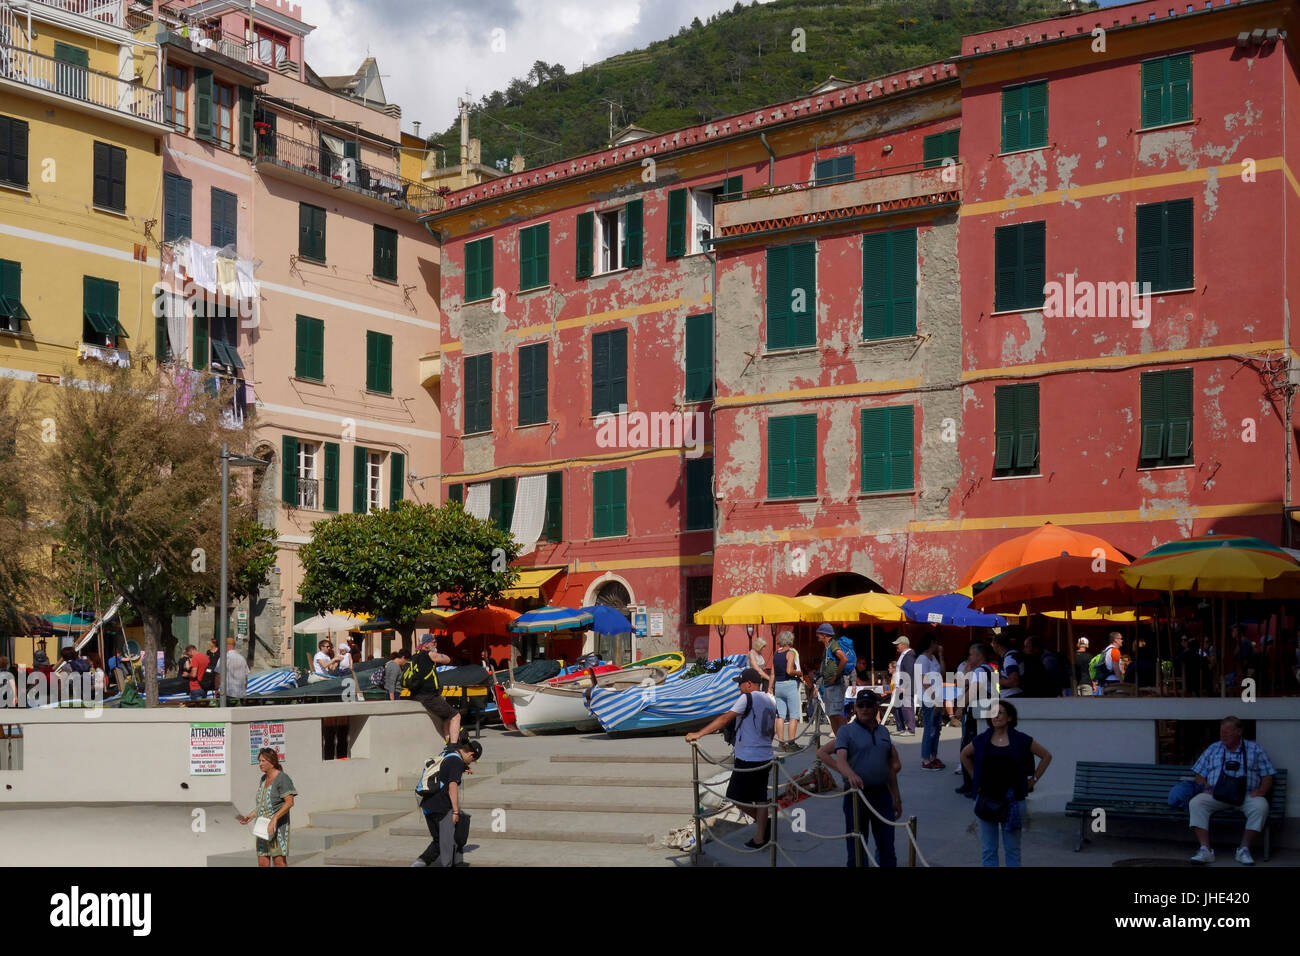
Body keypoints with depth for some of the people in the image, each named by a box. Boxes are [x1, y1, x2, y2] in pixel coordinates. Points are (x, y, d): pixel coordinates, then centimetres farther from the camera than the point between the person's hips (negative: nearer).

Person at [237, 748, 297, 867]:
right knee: (262, 863, 4)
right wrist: (251, 816, 13)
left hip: (278, 825, -8)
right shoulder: (264, 779, 15)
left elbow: (289, 802, -19)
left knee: (279, 861, -10)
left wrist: (275, 818, -27)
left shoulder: (282, 778, -11)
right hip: (263, 826, 8)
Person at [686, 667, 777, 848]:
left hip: (748, 758, -8)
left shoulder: (748, 698, -12)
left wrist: (699, 734, -17)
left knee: (736, 797, 3)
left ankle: (763, 822, 5)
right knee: (760, 798, 12)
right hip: (766, 757, 8)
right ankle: (760, 838, 13)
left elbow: (725, 718, -17)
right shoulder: (770, 701, 11)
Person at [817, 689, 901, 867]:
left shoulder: (883, 732, 13)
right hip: (857, 794, -4)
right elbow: (841, 759, -17)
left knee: (887, 851, 6)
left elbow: (892, 767, 17)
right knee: (857, 852, 1)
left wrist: (897, 798, 15)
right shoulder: (847, 731, -2)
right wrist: (850, 773, -38)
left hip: (882, 794, 4)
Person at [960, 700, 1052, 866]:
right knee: (987, 850, 6)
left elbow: (1046, 756, 9)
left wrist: (1033, 779, 5)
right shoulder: (982, 740, 3)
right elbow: (964, 755, 22)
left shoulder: (1021, 740, -3)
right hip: (986, 800, 2)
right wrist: (975, 777, 14)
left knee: (1012, 849, 7)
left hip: (1012, 801, -2)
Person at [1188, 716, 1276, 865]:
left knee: (1260, 806, -34)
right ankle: (1205, 850, -32)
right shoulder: (1213, 749, 18)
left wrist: (1261, 791, -11)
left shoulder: (1255, 749, 13)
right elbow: (1199, 773, 15)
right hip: (1216, 795, 1)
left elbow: (1268, 775, 8)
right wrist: (1205, 788, -4)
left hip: (1246, 795, -1)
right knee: (1195, 803, -27)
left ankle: (1244, 850, -26)